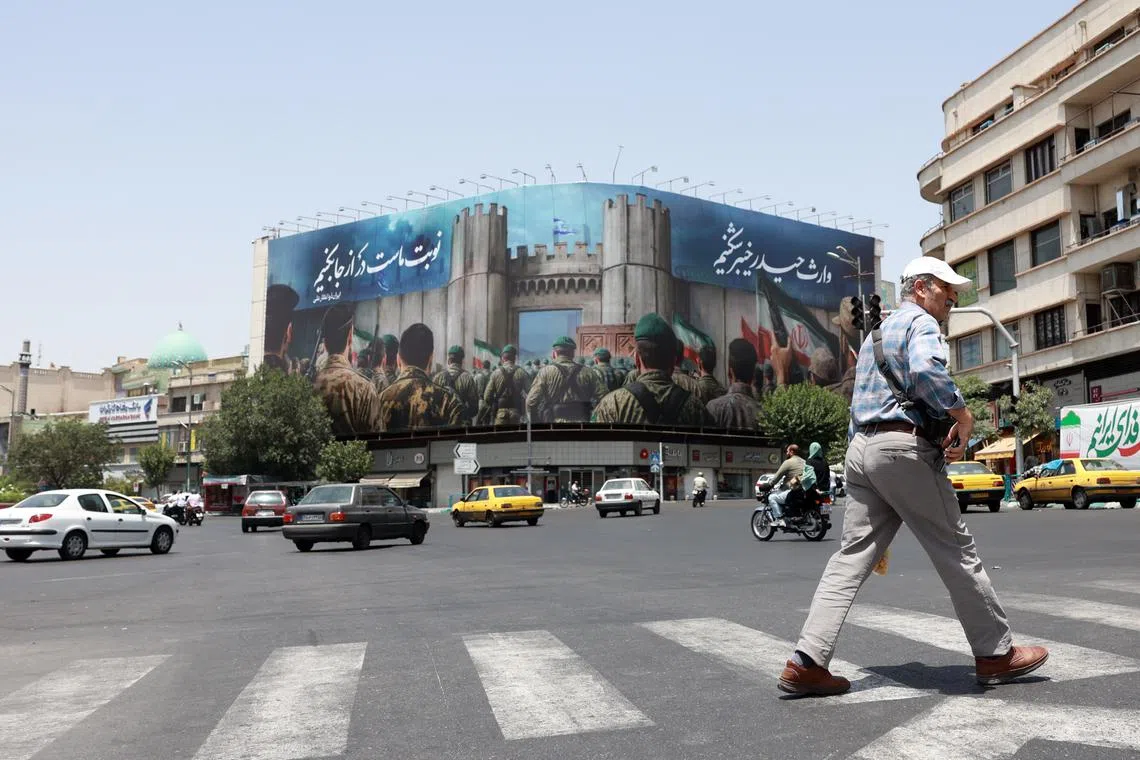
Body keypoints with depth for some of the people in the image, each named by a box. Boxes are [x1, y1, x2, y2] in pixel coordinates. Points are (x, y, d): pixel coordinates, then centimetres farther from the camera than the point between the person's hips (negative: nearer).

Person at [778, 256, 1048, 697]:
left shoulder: (875, 334, 28)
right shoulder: (921, 322, -1)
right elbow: (926, 369, -25)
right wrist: (963, 415, -13)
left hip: (860, 446, 9)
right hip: (904, 447, -8)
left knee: (852, 556, 3)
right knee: (956, 550, 4)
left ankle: (807, 662, -4)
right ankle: (996, 654, 16)